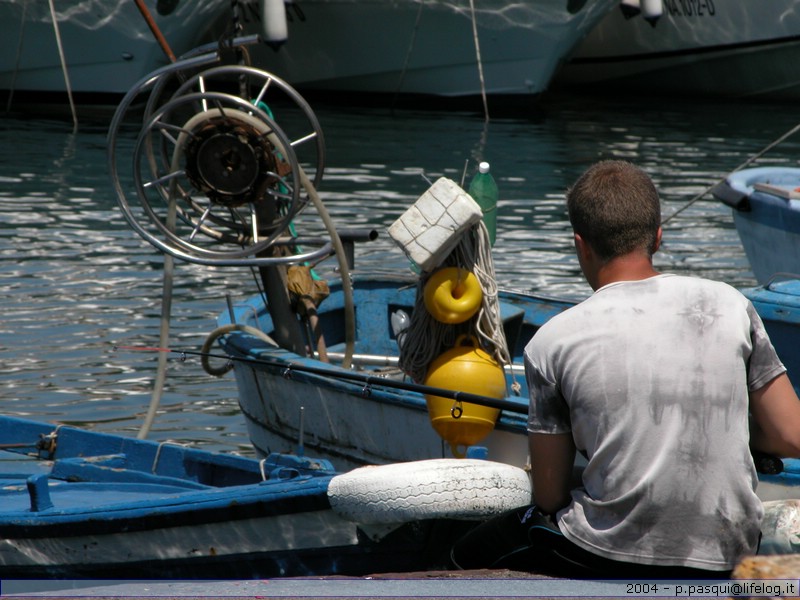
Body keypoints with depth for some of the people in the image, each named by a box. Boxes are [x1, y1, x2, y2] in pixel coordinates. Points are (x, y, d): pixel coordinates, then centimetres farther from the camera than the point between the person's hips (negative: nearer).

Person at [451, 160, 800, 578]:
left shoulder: (552, 343, -7)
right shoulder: (729, 304, -1)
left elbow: (548, 498, -1)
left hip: (611, 558, -3)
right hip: (729, 556, 4)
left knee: (468, 557, 22)